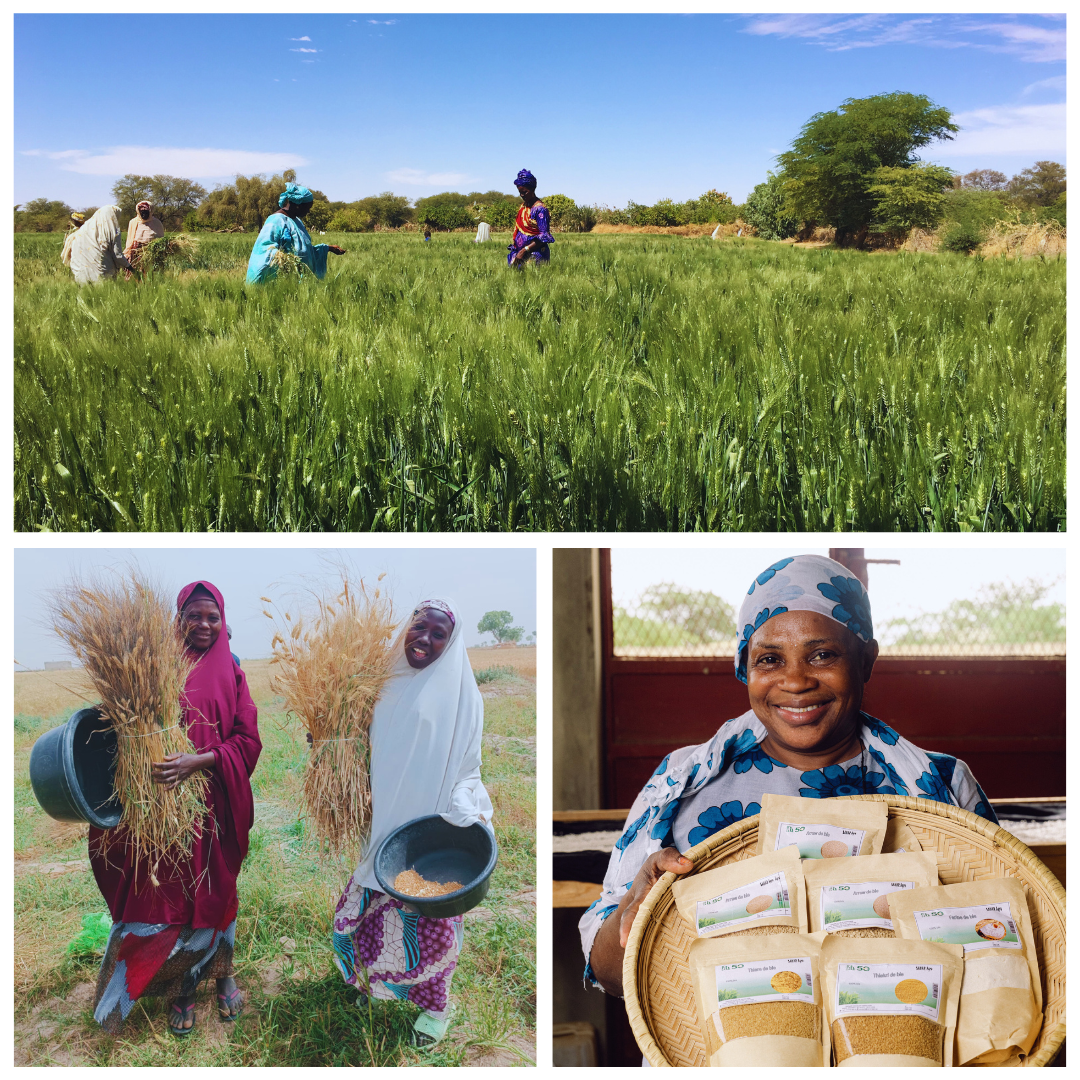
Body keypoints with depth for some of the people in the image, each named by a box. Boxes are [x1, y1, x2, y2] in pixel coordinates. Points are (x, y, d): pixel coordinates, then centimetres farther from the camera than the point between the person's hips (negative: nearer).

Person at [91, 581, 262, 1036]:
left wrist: (198, 760, -19)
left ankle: (221, 973, 30)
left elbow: (248, 741, -4)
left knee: (214, 890, 9)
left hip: (214, 803, 0)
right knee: (169, 891, 3)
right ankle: (182, 988, 20)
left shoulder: (230, 674, 3)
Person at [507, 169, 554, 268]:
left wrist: (525, 250, -23)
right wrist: (513, 244, 10)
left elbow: (544, 236, -17)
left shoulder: (540, 209, -12)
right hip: (519, 251, 8)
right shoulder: (523, 206, 13)